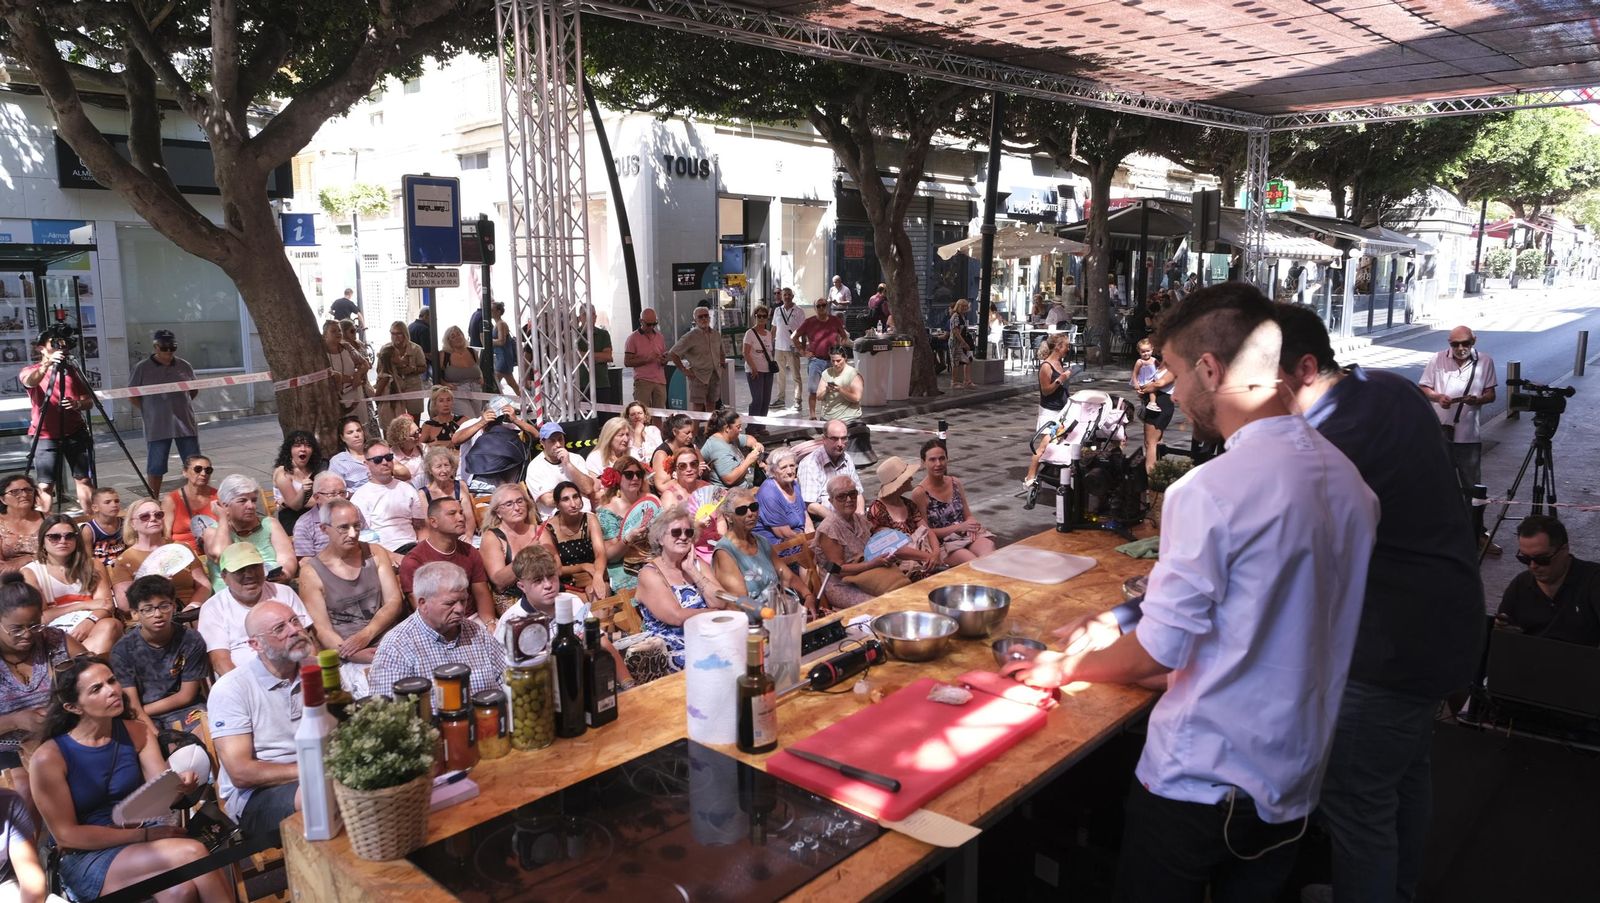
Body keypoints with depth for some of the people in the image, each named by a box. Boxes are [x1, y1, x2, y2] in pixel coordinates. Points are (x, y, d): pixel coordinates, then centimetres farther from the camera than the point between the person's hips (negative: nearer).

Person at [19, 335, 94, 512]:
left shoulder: (71, 370, 11)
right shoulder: (30, 371, 4)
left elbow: (88, 400, 8)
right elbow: (29, 381, -22)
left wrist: (77, 404, -15)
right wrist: (47, 364, -40)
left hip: (76, 433, 2)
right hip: (46, 436, -2)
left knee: (84, 479, 1)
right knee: (45, 485, -5)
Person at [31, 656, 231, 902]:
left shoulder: (137, 733, 3)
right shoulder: (49, 757, -10)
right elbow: (66, 834, -10)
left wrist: (180, 784, -28)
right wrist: (145, 835, -17)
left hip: (138, 843, 4)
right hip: (85, 862, -4)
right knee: (192, 853, -30)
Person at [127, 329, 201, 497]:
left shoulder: (184, 366, 7)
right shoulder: (141, 368, -2)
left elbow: (195, 389, 19)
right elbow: (132, 395, 1)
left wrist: (180, 405, 11)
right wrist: (148, 411, -3)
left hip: (186, 423, 3)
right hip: (157, 426, -3)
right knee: (156, 467, 5)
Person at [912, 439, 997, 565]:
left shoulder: (955, 483, 11)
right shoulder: (920, 493, -5)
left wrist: (972, 526, -7)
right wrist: (959, 527, -12)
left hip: (968, 535, 4)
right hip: (942, 543, -4)